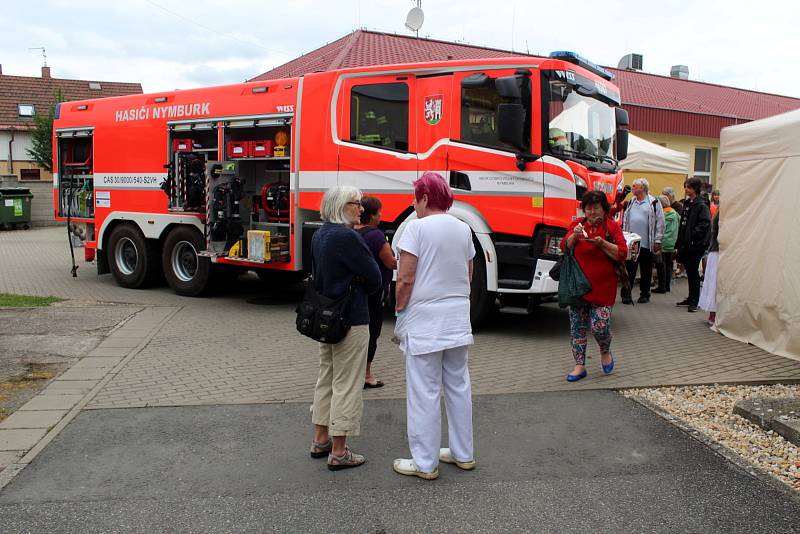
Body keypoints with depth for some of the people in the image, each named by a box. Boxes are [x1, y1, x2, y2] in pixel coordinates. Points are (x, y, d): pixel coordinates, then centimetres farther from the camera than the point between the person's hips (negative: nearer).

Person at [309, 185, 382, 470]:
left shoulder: (319, 235, 9)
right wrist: (360, 287, 5)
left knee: (326, 379, 19)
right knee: (346, 385, 0)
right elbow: (374, 278, -16)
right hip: (350, 321, -9)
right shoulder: (347, 236, -19)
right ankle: (339, 453, 9)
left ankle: (320, 440, 31)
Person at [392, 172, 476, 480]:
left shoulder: (418, 227, -13)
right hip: (458, 321, 7)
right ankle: (463, 454, 27)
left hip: (425, 320, -7)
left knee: (424, 392, 2)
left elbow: (405, 279, -16)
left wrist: (399, 309, -3)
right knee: (458, 386, 15)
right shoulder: (463, 229, 8)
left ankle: (425, 463, 10)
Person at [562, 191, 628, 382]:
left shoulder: (612, 226, 1)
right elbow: (565, 248, 1)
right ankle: (579, 366, 14)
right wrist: (574, 236, -18)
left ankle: (605, 352, 24)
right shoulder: (577, 224, 9)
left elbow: (622, 253, -7)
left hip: (602, 285, -3)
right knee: (577, 326, 4)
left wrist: (602, 243, -20)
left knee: (600, 325, -9)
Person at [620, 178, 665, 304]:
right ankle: (626, 294, 10)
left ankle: (644, 294, 18)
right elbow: (624, 221, 16)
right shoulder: (630, 203, 12)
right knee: (629, 270, 4)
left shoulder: (654, 203, -4)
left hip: (647, 244, -4)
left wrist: (657, 241, -8)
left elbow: (660, 223, -5)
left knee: (646, 271, 7)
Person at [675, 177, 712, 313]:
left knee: (693, 271, -4)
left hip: (696, 245, -8)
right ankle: (691, 298, 24)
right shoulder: (687, 204, 14)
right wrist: (679, 243, 16)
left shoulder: (701, 205, -11)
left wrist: (693, 235, -21)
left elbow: (705, 224, -21)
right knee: (689, 270, 14)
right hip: (686, 244, 8)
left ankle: (694, 301, 5)